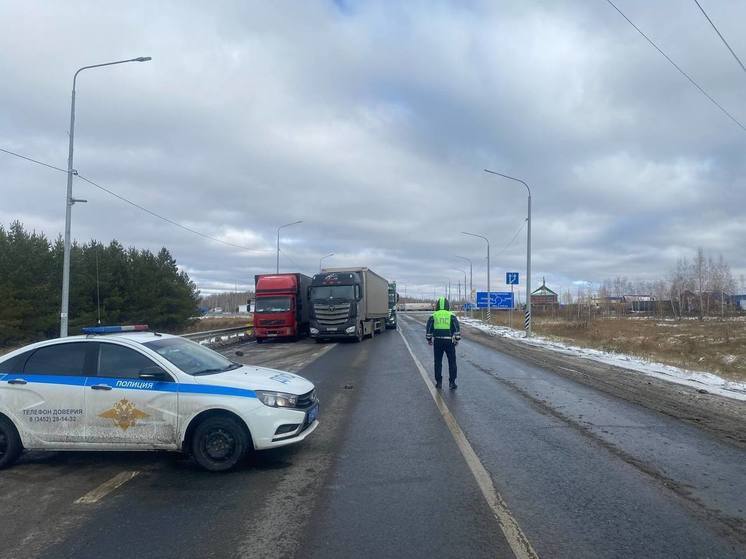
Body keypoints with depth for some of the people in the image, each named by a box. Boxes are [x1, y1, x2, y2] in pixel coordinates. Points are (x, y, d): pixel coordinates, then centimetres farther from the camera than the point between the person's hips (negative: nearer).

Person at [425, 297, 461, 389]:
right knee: (452, 362, 7)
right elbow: (457, 328, -3)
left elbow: (429, 329, 4)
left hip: (437, 341, 1)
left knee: (438, 362, 10)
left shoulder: (433, 316, 4)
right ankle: (452, 382, 4)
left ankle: (439, 382, 13)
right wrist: (457, 339, 4)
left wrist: (429, 339, 14)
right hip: (449, 341, -1)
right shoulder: (451, 316, 1)